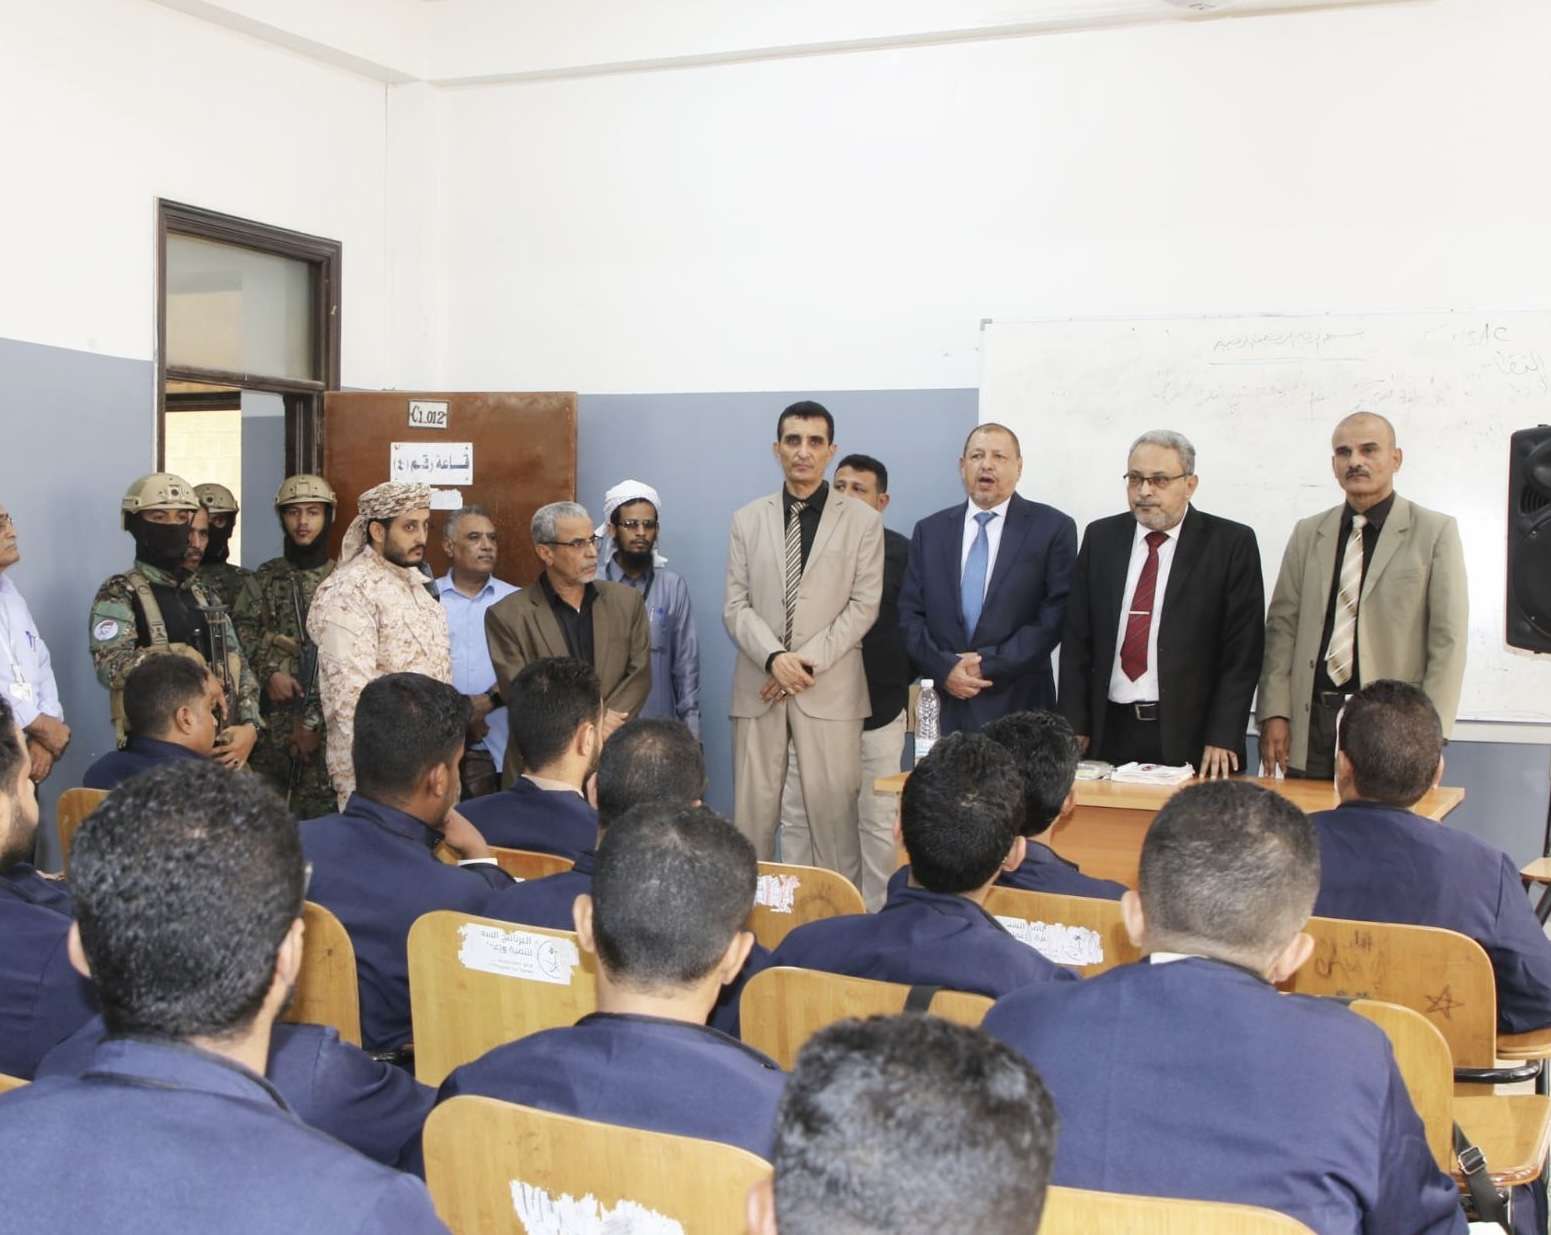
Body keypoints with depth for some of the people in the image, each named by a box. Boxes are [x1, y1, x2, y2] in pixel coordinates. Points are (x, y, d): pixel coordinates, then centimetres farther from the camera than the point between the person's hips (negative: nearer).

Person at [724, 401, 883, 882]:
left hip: (829, 688, -2)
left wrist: (808, 661, -12)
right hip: (758, 686, 2)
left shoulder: (863, 520, 3)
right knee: (752, 814, 5)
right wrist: (774, 657, -13)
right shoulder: (747, 520, 9)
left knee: (832, 814, -1)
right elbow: (735, 607, 4)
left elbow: (863, 606, -2)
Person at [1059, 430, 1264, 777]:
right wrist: (1075, 725, 1)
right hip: (1110, 733, 3)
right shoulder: (1101, 537, 8)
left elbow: (1242, 649, -5)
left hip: (1190, 737, -3)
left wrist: (1223, 739, -11)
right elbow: (1077, 639, 8)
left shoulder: (1231, 544, -2)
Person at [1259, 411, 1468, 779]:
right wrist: (1274, 713, 0)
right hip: (1310, 725, 3)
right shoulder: (1307, 533, 12)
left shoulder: (1436, 533, 1)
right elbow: (1283, 626, 10)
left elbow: (1448, 641, -3)